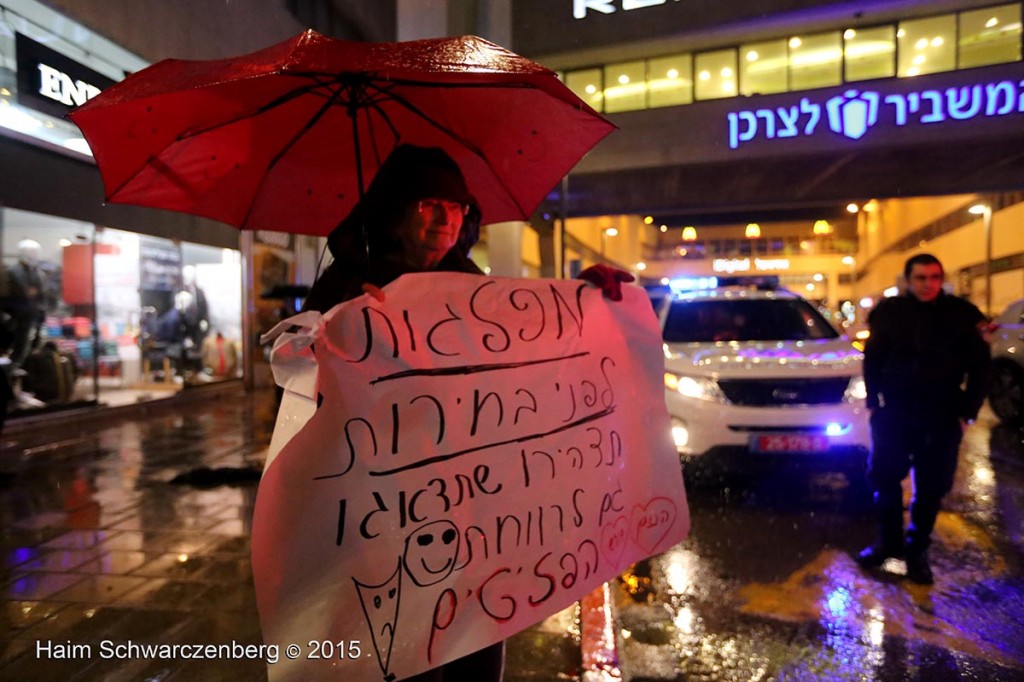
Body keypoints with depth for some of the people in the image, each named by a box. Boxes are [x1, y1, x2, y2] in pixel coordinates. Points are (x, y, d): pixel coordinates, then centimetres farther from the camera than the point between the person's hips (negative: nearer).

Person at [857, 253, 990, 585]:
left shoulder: (961, 315, -1)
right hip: (893, 411, 1)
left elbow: (979, 367, 4)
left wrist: (967, 411, -2)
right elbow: (872, 360, 7)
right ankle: (888, 541, 22)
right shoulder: (889, 312, 1)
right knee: (884, 477, 4)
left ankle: (917, 550, 22)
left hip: (942, 416, 0)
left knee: (931, 487, 6)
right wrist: (874, 400, 2)